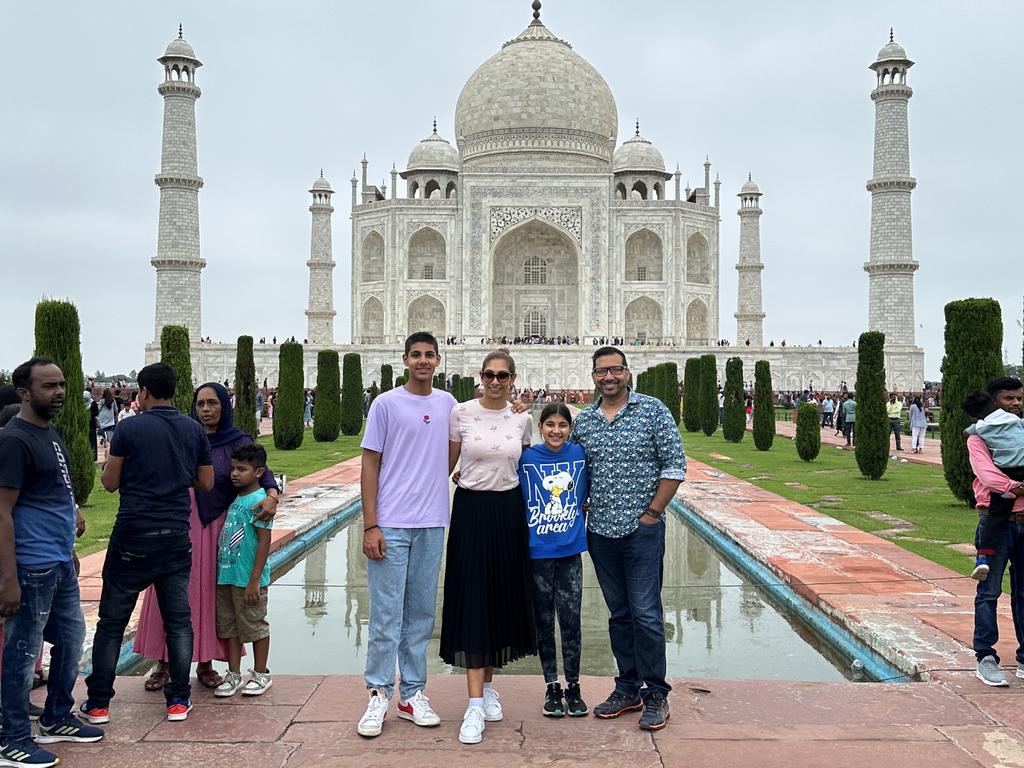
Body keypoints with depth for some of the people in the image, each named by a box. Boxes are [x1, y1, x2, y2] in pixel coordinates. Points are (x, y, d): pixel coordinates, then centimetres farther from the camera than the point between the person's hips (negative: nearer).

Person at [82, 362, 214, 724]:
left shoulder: (129, 429, -8)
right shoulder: (194, 430, 4)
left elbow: (110, 483, -2)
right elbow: (206, 483, 10)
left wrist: (109, 461, 17)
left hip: (133, 536, -3)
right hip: (177, 537, 3)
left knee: (112, 621, 8)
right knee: (178, 619, 9)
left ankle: (98, 703, 14)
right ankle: (178, 700, 12)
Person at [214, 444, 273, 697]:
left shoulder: (258, 500, -15)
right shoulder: (236, 498, 11)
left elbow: (264, 542, -18)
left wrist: (254, 580, -20)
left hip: (247, 579, -8)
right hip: (226, 576, 8)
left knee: (254, 625, 5)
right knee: (229, 626, 13)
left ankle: (261, 674, 18)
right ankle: (233, 675, 24)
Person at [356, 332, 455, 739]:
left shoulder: (447, 403, 9)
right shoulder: (386, 404, -3)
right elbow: (369, 466, -4)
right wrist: (370, 525, -9)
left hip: (432, 526, 4)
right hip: (391, 526, -4)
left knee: (421, 613, 11)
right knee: (386, 615, -2)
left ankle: (412, 694, 21)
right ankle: (378, 696, 9)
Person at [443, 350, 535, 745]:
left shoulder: (523, 419, 3)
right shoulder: (461, 413, -3)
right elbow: (447, 465, 5)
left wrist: (528, 514, 15)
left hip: (509, 512, 3)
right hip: (470, 509, -3)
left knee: (502, 600, 8)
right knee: (472, 601, -6)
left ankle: (487, 686, 25)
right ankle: (475, 704, -5)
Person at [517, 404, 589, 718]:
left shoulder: (580, 454, -1)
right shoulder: (527, 458, -4)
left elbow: (589, 492, 13)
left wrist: (580, 514, 5)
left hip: (570, 550, 0)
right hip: (537, 551, 0)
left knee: (571, 619, 4)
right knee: (543, 620, 9)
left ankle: (573, 686, 19)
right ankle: (551, 687, 22)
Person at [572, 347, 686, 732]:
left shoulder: (653, 410, -3)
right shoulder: (583, 421, 8)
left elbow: (674, 465, -5)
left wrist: (651, 513, -8)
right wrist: (580, 515, 7)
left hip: (642, 529, -4)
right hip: (600, 531, 4)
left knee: (646, 613, -4)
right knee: (619, 613, 13)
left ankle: (655, 694, 8)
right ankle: (627, 689, 23)